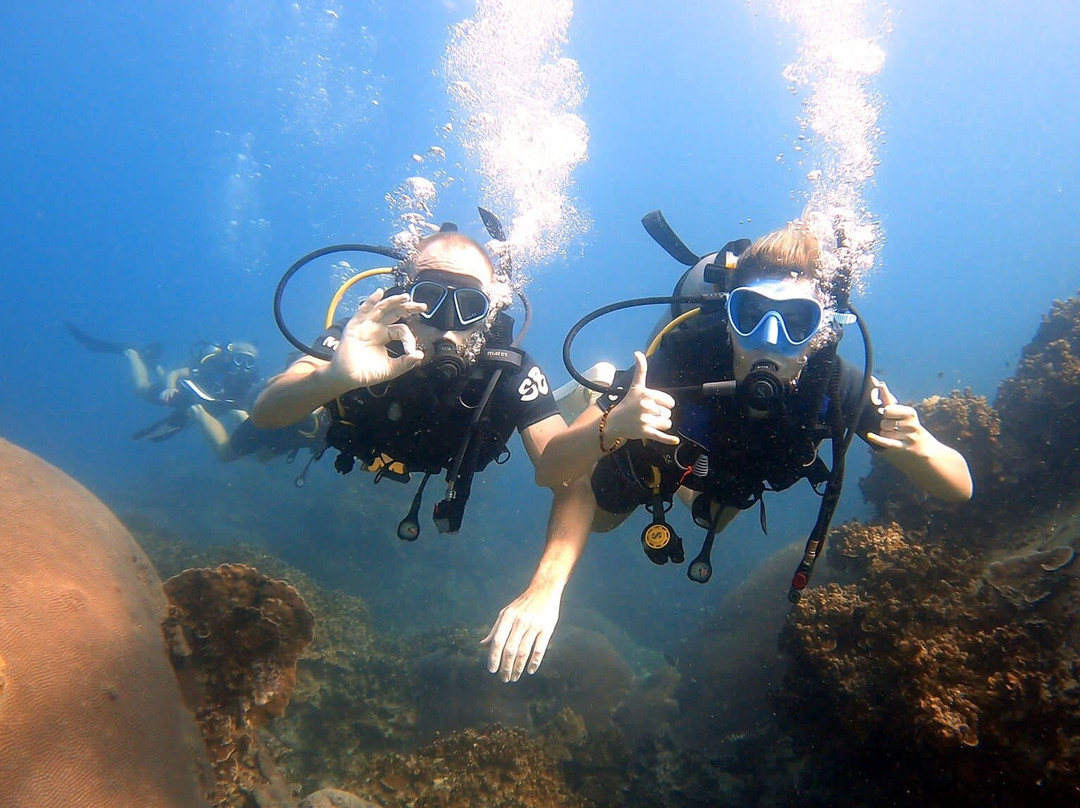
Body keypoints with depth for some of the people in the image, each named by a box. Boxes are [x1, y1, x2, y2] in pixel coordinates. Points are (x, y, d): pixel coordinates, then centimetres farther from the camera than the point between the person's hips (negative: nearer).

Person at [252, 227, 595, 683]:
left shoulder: (508, 373, -44)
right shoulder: (363, 341, -43)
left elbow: (573, 481, -51)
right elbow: (264, 414, -53)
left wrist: (545, 588, -68)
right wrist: (335, 377, -77)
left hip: (444, 471, 0)